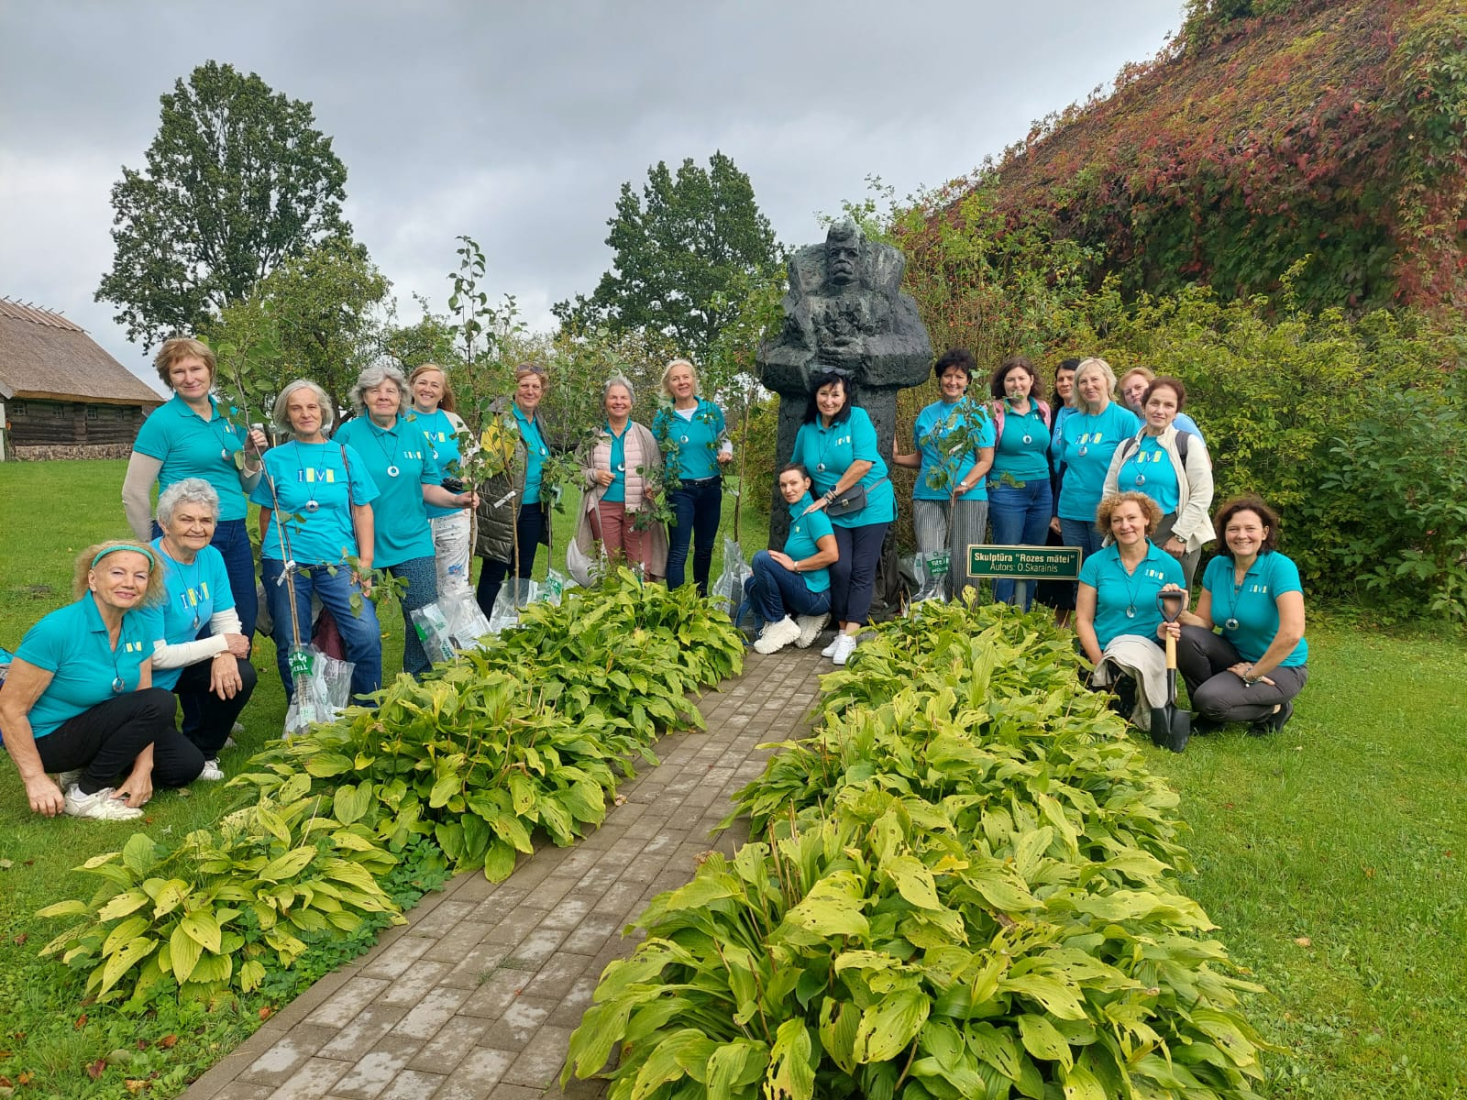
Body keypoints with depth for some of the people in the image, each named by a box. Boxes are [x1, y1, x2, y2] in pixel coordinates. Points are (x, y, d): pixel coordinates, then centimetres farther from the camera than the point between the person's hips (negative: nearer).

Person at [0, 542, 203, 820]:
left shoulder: (139, 626, -6)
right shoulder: (56, 630, -26)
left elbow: (142, 696, -4)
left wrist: (142, 769, -11)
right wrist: (35, 779, -22)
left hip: (101, 723, 7)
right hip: (48, 738, -7)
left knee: (186, 766, -1)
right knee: (159, 703, -26)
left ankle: (86, 768, 12)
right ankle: (85, 795, -12)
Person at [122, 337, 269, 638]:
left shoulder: (227, 416, 9)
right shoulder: (162, 421, -7)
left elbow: (247, 486, 17)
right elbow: (134, 494, -6)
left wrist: (252, 455, -2)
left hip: (236, 535, 6)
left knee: (246, 621, 12)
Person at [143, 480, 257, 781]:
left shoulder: (211, 556, -5)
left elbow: (226, 618, -1)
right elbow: (154, 656, -25)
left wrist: (225, 656, -22)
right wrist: (221, 644, -21)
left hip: (183, 666, 7)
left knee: (241, 675, -20)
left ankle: (203, 750, 6)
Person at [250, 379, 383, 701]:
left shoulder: (346, 455, 5)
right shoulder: (275, 458, 4)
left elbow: (362, 510, 5)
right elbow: (266, 514, 10)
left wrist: (365, 561, -1)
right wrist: (271, 558, 12)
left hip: (339, 561, 0)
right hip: (287, 563, 0)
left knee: (367, 635, -12)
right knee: (293, 646, 7)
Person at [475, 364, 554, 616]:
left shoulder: (538, 421, 13)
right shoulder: (501, 417, -10)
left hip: (533, 508, 7)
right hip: (503, 508, -7)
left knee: (523, 571, 15)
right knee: (494, 571, 0)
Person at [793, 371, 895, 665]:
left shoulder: (857, 418, -9)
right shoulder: (807, 429, 5)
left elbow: (864, 463, -19)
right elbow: (796, 470, 21)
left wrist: (829, 495, -16)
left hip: (870, 506, -3)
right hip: (835, 512, 3)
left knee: (862, 572, -4)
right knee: (840, 569, -5)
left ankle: (850, 636, -2)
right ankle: (842, 632, 6)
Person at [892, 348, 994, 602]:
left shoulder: (978, 414, 2)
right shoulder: (926, 414, 14)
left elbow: (985, 460, -4)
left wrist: (965, 485, -19)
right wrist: (896, 458, 5)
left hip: (968, 499, -3)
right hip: (927, 498, 3)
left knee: (962, 564, -1)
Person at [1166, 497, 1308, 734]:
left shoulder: (1280, 567, -20)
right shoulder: (1217, 565, -2)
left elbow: (1292, 633, -30)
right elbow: (1204, 622, -1)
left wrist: (1253, 673, -21)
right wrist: (1180, 612, -23)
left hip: (1280, 666, -5)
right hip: (1235, 657, 5)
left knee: (1211, 700, -27)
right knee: (1187, 636, -21)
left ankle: (1275, 709, 4)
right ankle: (1207, 715, 0)